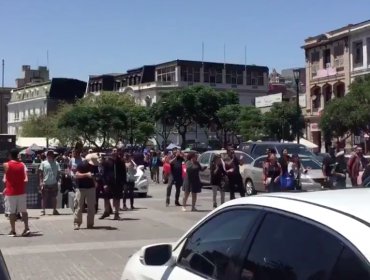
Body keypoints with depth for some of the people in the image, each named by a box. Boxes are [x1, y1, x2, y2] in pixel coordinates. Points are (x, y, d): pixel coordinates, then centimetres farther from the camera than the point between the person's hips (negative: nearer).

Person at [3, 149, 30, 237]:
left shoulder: (6, 165, -6)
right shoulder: (22, 165, 2)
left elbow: (5, 180, -3)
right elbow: (26, 179, 0)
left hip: (10, 192, -3)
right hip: (21, 192, 3)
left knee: (11, 212, 5)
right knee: (24, 211, 9)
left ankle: (13, 231, 8)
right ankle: (26, 228, 2)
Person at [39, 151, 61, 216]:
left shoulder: (56, 164, 4)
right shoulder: (43, 163, 0)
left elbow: (58, 173, 6)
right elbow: (41, 174, 1)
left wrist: (57, 181, -3)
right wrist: (41, 182, -7)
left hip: (54, 184, 2)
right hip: (45, 184, -1)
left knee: (54, 197, 8)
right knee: (44, 197, 3)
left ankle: (54, 210, 16)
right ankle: (43, 210, 8)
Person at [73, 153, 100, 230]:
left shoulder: (95, 166, 3)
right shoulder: (82, 165, -12)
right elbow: (77, 175, -18)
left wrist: (95, 183, 6)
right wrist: (86, 174, -29)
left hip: (91, 188, 4)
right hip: (81, 188, -4)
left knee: (91, 207, 3)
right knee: (78, 206, -5)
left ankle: (90, 224, 9)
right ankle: (77, 223, 0)